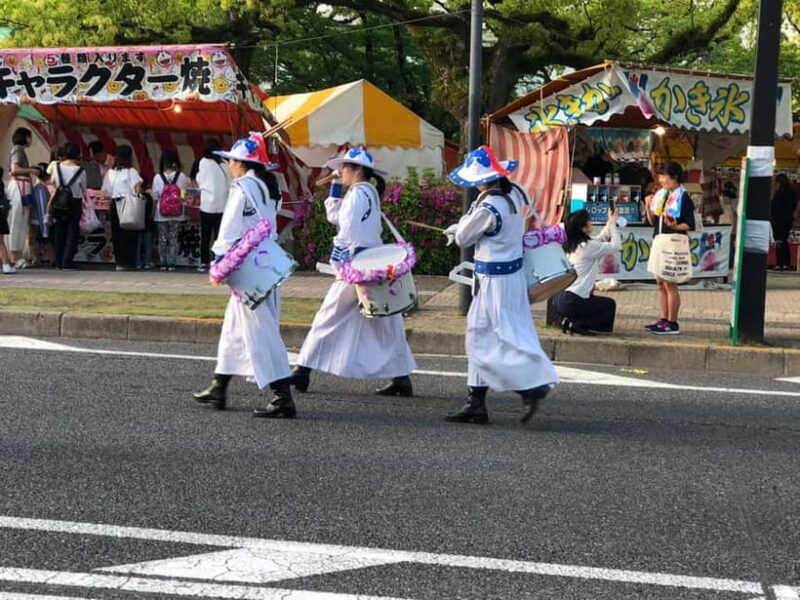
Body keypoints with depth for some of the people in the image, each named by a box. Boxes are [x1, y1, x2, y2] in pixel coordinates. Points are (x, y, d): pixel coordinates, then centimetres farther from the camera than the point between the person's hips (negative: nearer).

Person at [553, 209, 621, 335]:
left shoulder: (573, 244, 11)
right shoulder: (587, 247, -15)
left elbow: (600, 240, 26)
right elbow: (616, 246, -7)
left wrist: (610, 223, 18)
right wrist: (613, 224, 5)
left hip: (560, 297, 9)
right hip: (572, 301, -9)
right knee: (609, 305, 12)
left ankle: (572, 320, 12)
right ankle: (576, 324, 0)